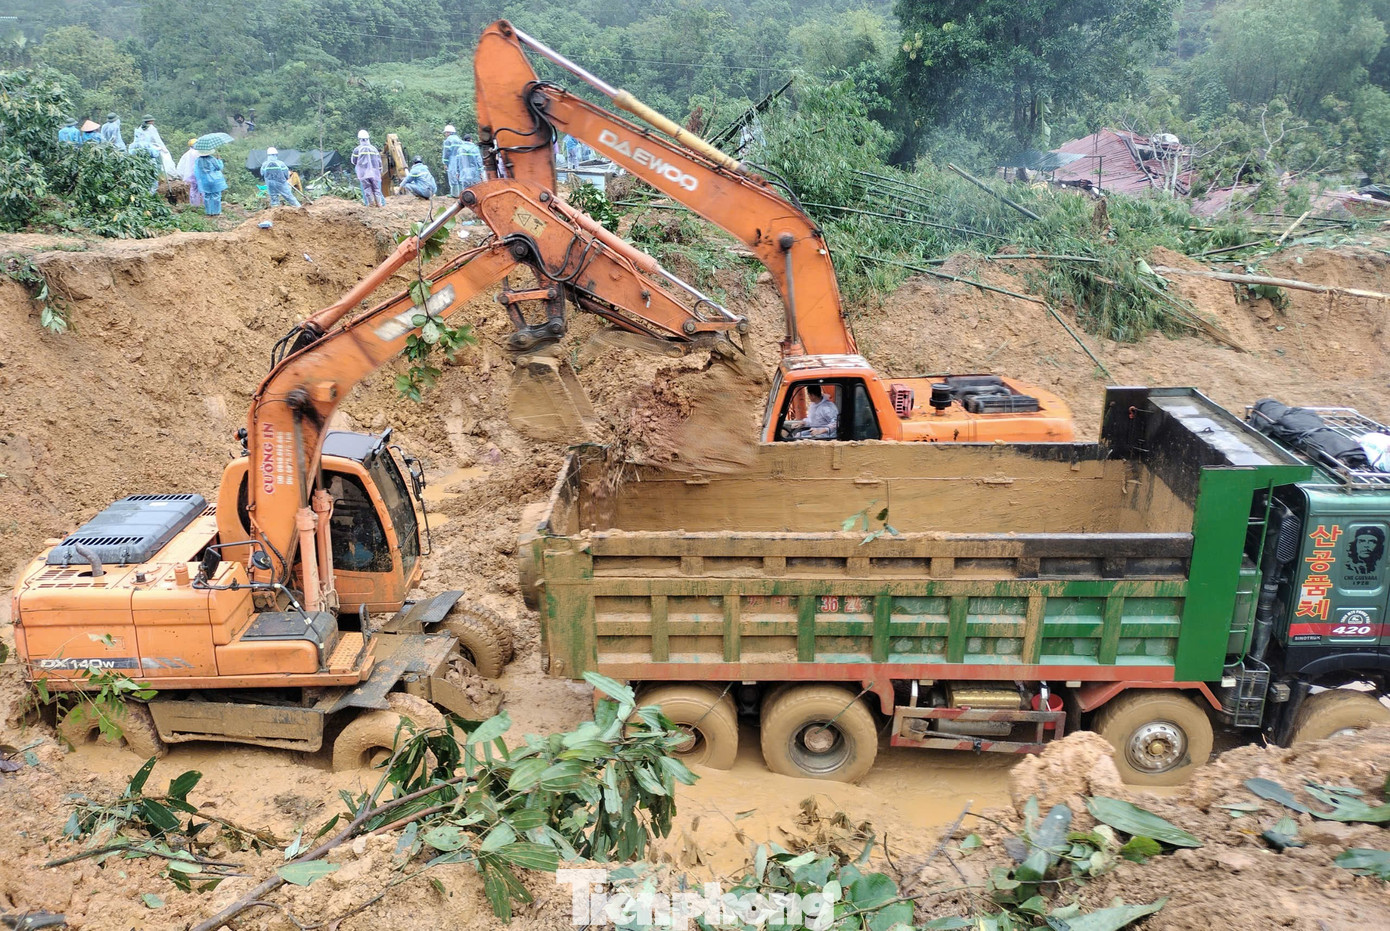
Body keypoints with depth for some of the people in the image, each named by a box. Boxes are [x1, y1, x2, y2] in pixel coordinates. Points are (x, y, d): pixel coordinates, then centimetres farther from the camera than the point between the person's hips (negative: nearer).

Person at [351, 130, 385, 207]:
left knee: (367, 188, 1)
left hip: (363, 173, -2)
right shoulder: (374, 148, 6)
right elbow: (379, 162, 9)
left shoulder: (357, 149, -2)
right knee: (376, 188, 7)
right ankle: (379, 203, 1)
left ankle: (371, 203, -5)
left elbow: (354, 161, 7)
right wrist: (379, 172, 18)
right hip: (374, 173, 2)